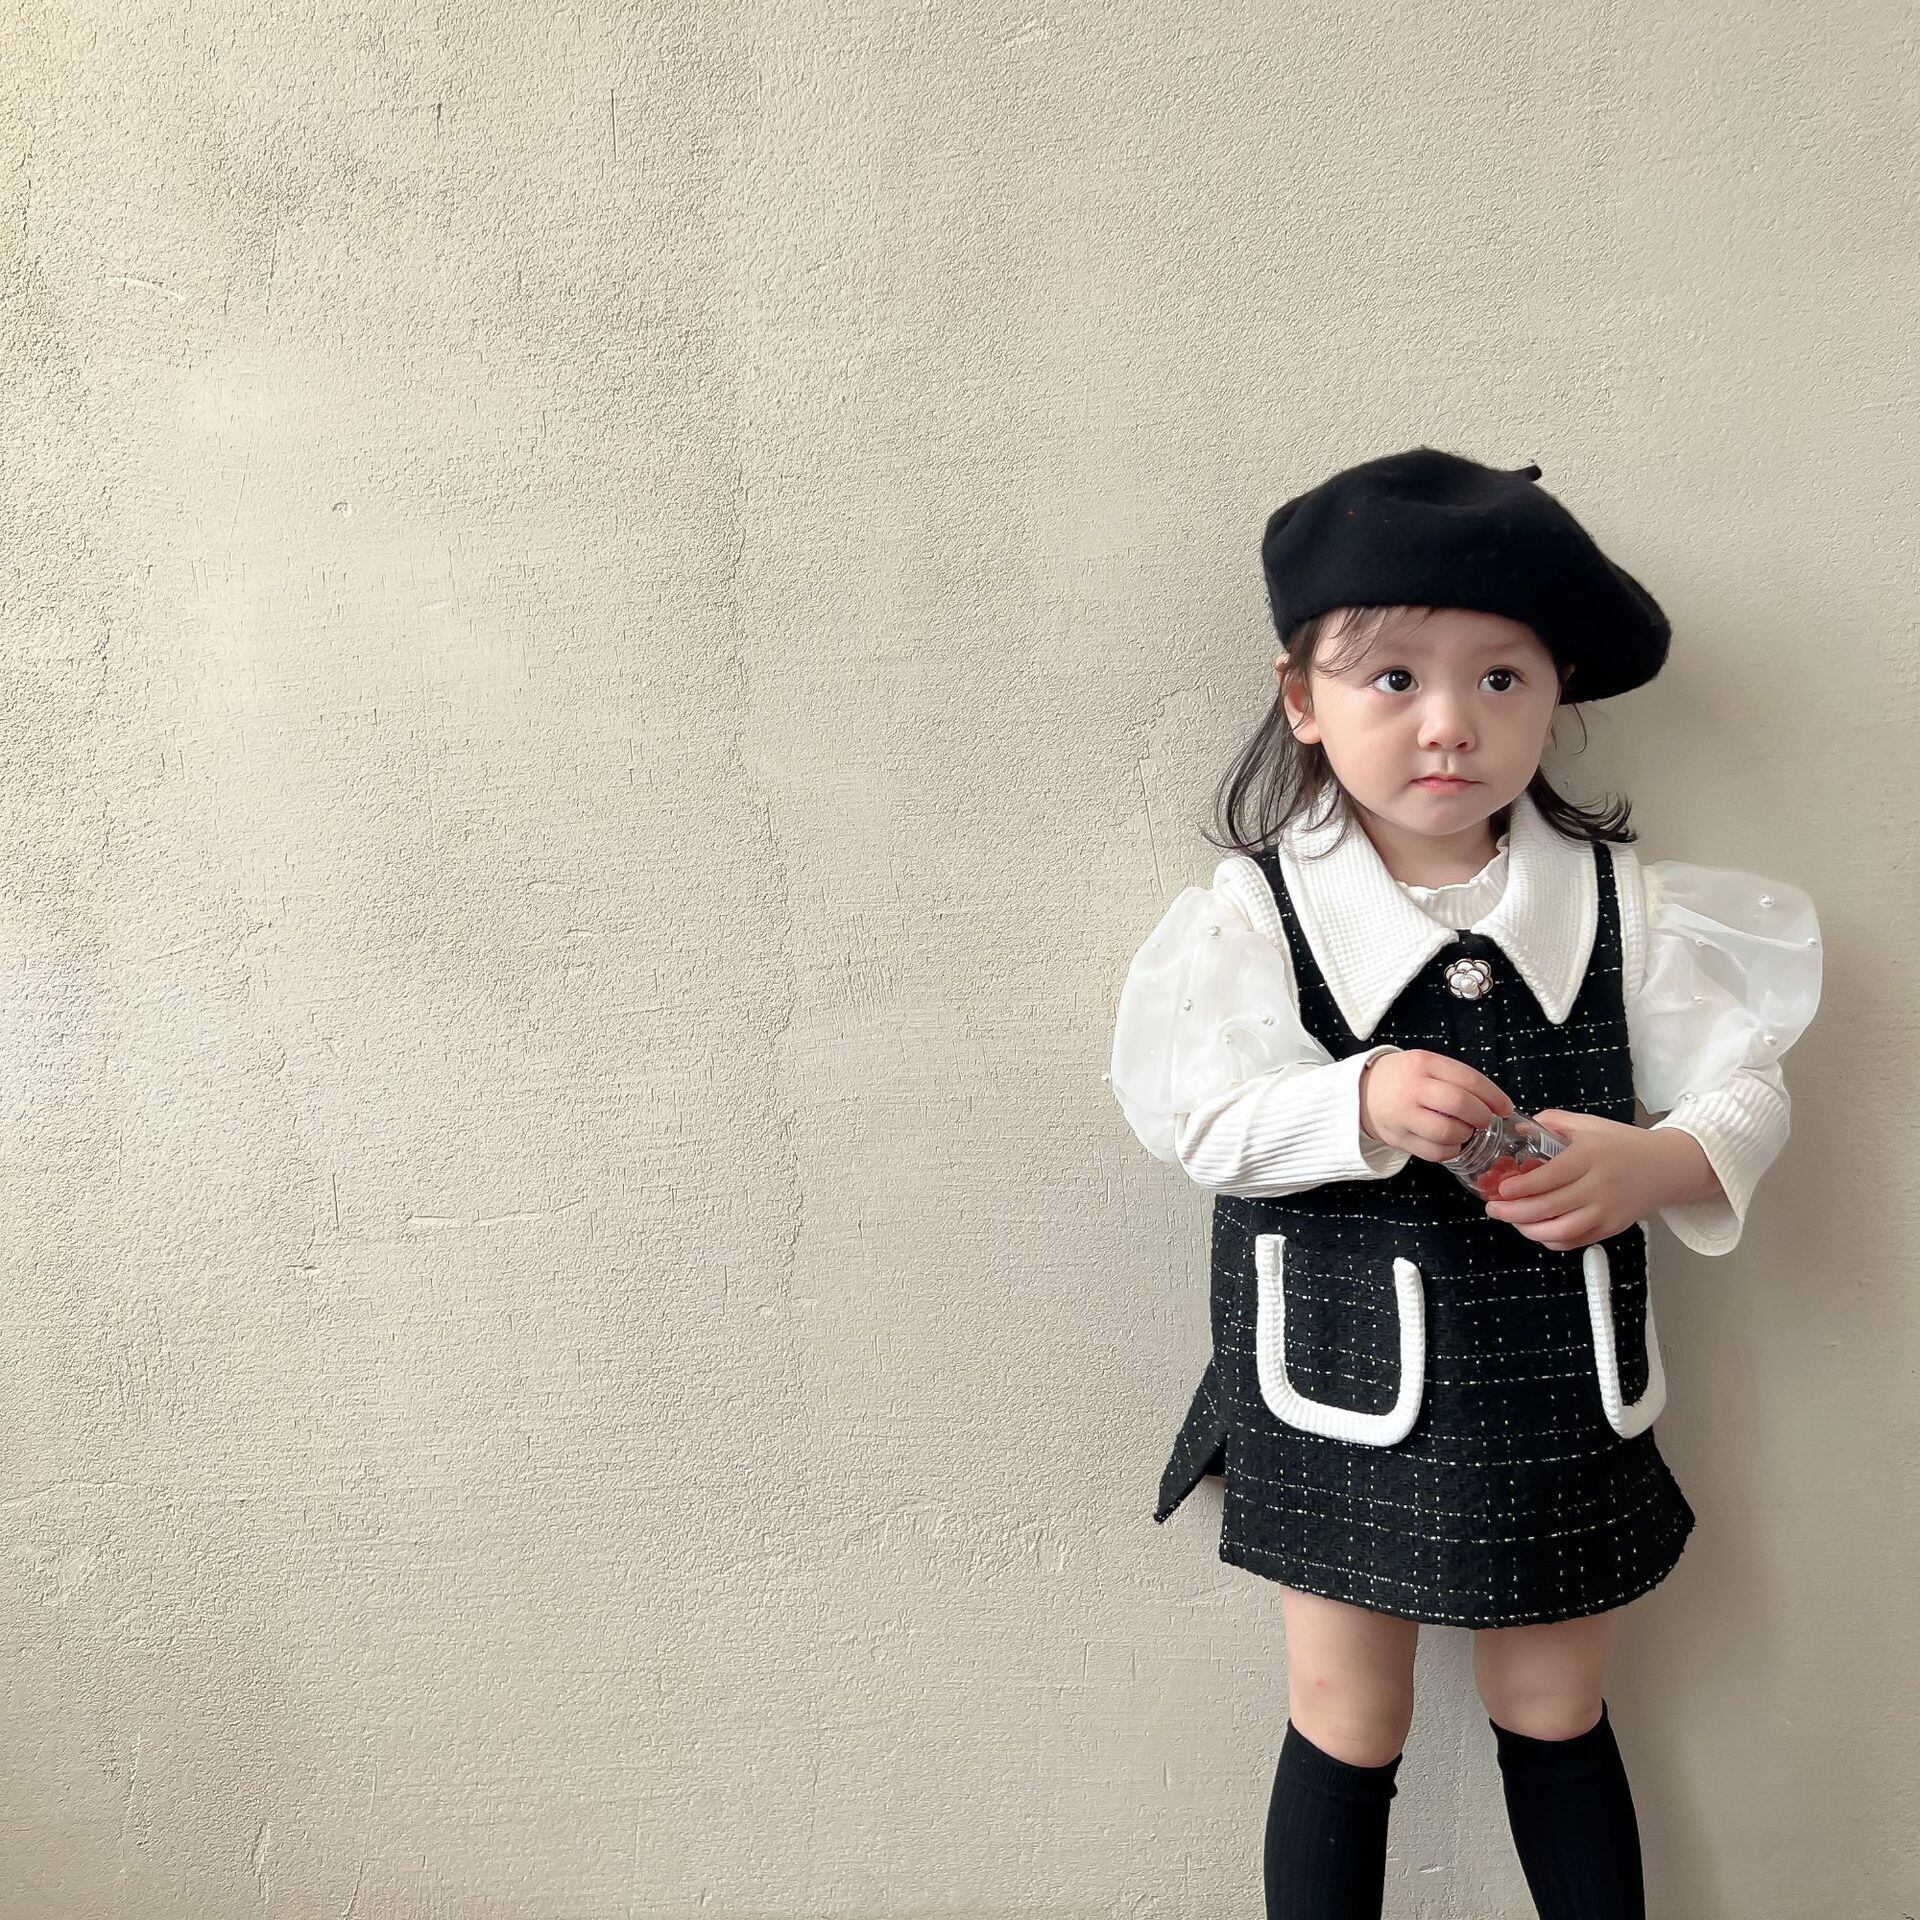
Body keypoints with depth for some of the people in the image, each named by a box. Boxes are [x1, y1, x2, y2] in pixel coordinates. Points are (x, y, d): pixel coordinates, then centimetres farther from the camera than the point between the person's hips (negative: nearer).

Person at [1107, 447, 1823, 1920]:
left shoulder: (1624, 903, -3)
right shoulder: (1257, 910, -9)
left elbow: (1743, 1094, -1)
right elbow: (1194, 1117, -13)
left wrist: (1649, 1165, -22)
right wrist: (1361, 1108, -29)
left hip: (1561, 1385, 2)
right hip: (1346, 1383, -2)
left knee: (1557, 1715, 21)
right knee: (1346, 1726, 15)